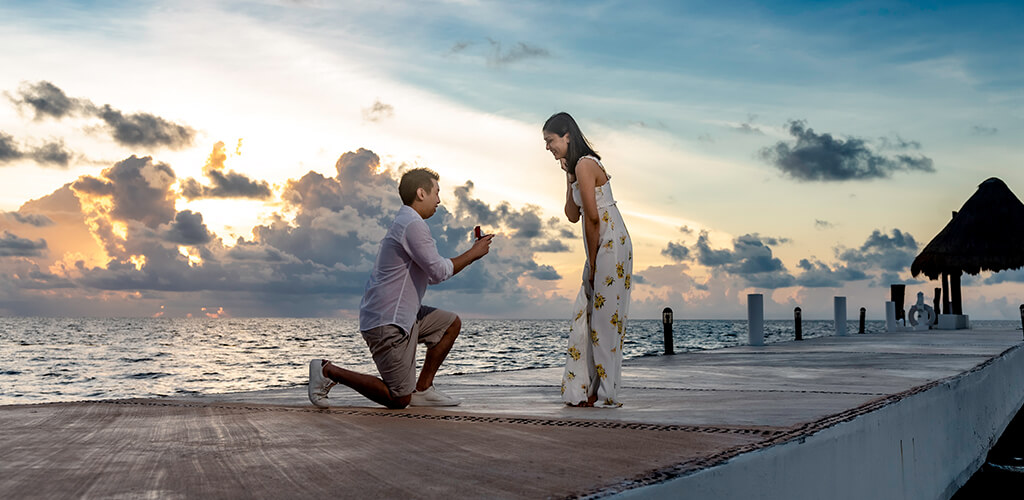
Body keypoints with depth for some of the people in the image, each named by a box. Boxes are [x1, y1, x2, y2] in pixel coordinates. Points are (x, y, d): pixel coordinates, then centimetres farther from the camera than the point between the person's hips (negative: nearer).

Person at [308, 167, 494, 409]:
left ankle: (422, 389, 13)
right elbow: (439, 271, -18)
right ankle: (329, 371, 1)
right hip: (387, 321, -10)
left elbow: (430, 275, 24)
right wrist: (472, 254, -4)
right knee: (399, 399, -5)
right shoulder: (413, 225, -15)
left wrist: (472, 254, 17)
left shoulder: (405, 223, 19)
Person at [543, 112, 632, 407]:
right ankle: (583, 391, 12)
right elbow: (573, 215, 15)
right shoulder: (577, 167, 18)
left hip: (610, 246, -10)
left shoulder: (584, 164, -13)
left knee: (605, 317, -7)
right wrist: (568, 177, 10)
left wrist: (592, 261, -12)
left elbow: (593, 217, -17)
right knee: (584, 315, 9)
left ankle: (606, 393, -1)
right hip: (601, 250, 10)